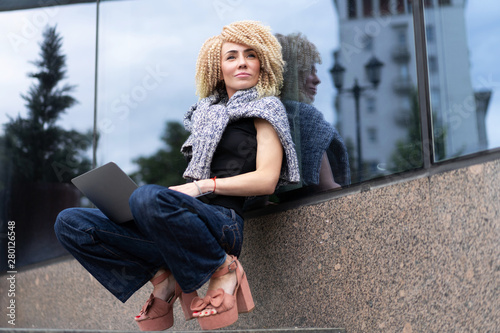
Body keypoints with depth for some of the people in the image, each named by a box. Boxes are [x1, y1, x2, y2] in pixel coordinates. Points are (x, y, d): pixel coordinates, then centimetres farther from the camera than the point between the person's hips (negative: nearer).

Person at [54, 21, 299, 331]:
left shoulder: (266, 107, 7)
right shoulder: (208, 111, 24)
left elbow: (266, 180, -5)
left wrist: (201, 186, -13)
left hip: (223, 220, -6)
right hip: (192, 216, 6)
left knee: (149, 197, -39)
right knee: (70, 223, -7)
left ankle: (224, 268, -17)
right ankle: (161, 277, -5)